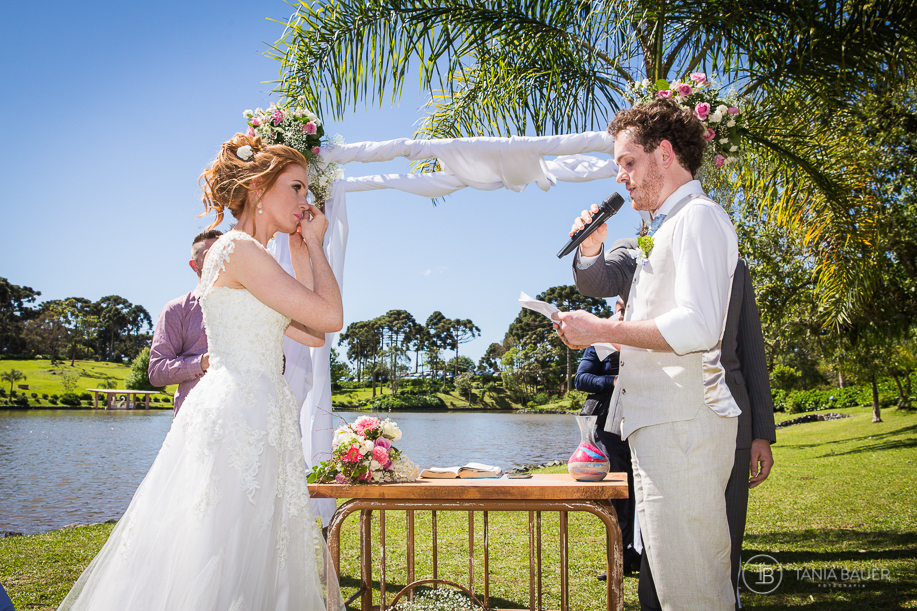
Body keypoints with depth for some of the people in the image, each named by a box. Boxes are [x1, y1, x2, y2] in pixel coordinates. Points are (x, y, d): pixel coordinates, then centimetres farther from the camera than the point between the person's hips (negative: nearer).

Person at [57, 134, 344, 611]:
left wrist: (301, 254, 14)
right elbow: (331, 316, -15)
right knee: (223, 568, -4)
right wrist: (314, 245, -1)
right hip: (240, 412, -10)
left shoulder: (251, 257, 18)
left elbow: (311, 333, 14)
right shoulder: (238, 249, -12)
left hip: (254, 415, 10)